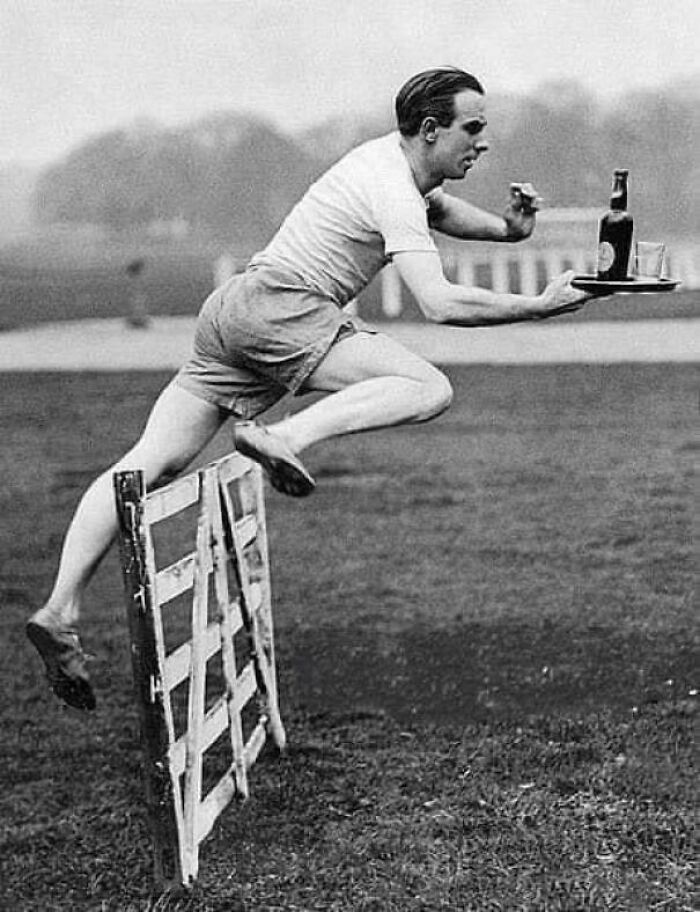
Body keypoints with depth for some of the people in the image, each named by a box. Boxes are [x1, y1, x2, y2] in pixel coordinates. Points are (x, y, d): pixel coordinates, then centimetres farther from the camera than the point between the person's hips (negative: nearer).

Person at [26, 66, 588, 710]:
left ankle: (59, 614, -6)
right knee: (428, 389, -17)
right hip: (275, 310, -10)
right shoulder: (393, 193, -13)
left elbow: (440, 208, 38)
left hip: (230, 311, 10)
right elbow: (440, 303, -25)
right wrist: (540, 306, -16)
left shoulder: (391, 156, 17)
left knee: (153, 463, 0)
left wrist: (508, 227, 19)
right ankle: (280, 439, -28)